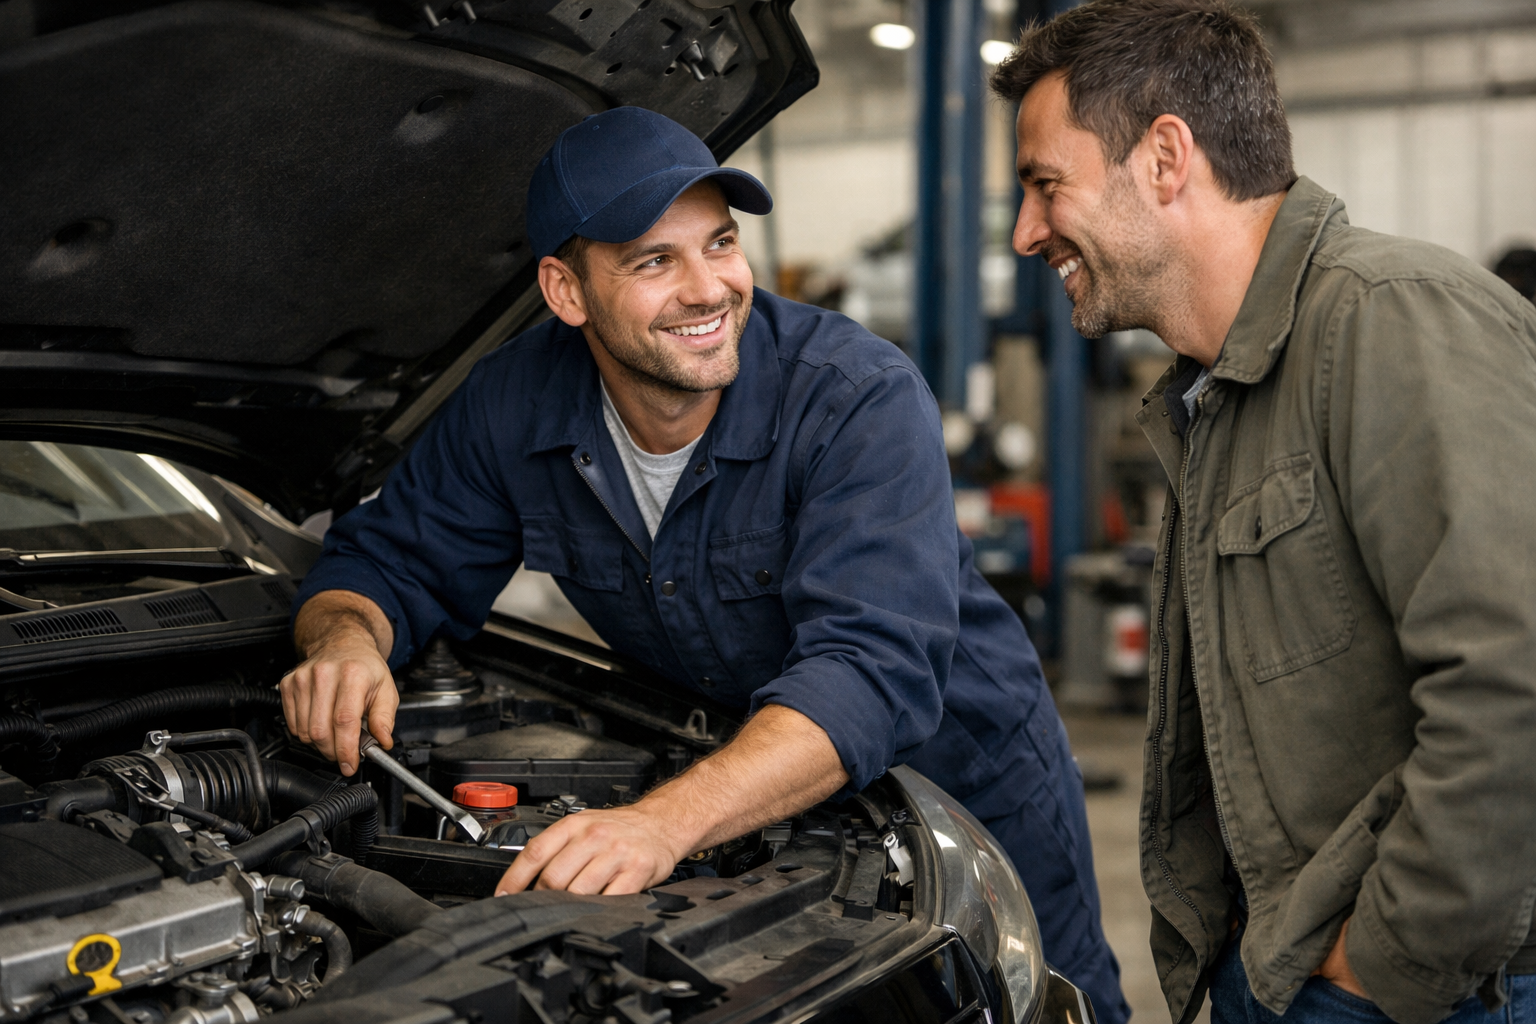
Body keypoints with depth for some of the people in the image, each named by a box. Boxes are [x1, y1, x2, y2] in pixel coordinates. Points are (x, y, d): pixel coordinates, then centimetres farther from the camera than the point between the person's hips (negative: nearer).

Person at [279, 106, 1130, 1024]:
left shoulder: (864, 400, -32)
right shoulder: (515, 405, -15)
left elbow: (872, 670, -45)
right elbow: (392, 560, -4)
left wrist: (667, 819, -60)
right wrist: (348, 639, -30)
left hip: (966, 785, -3)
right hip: (748, 790, 3)